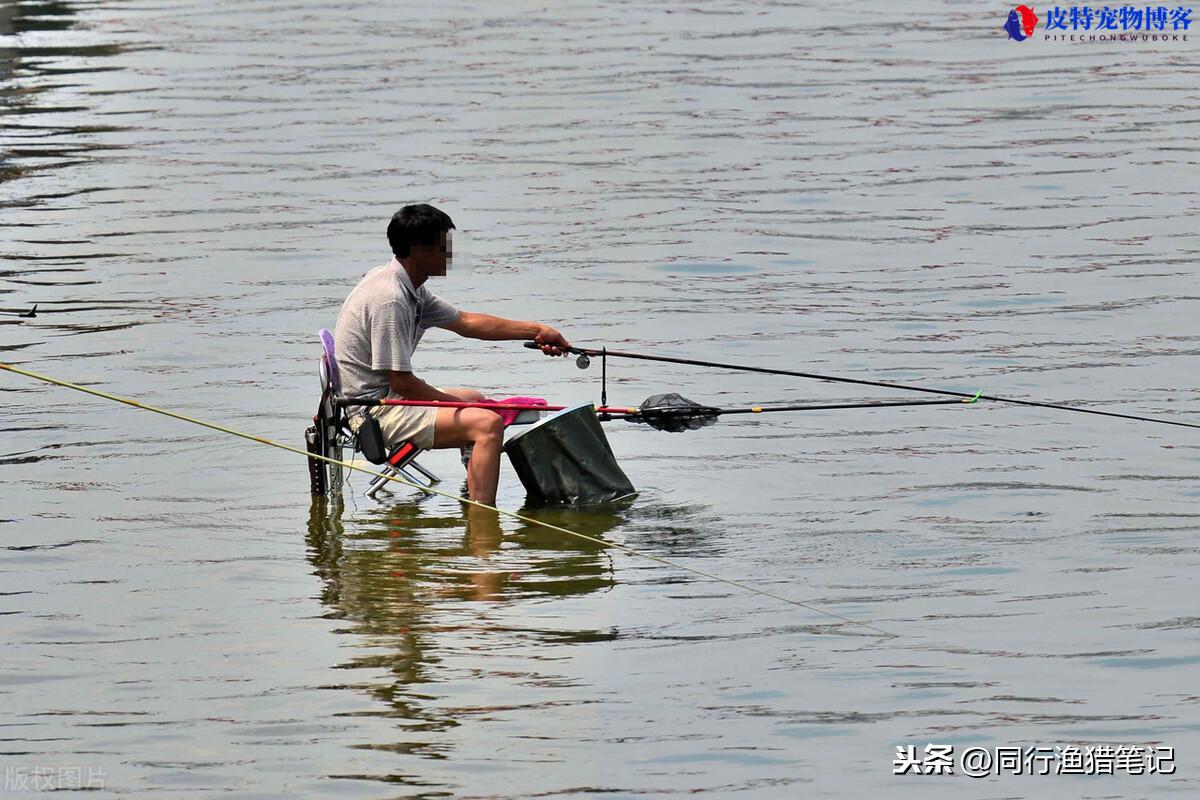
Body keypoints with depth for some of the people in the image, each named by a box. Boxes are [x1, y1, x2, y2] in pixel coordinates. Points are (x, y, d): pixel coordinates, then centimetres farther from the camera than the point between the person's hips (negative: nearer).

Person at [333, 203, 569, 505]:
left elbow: (465, 322, 21)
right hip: (373, 410, -11)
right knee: (487, 423, -22)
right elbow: (401, 381, -22)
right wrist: (451, 403, -10)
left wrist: (536, 330, 19)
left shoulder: (410, 288, 10)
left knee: (475, 400, 29)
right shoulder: (388, 299, -22)